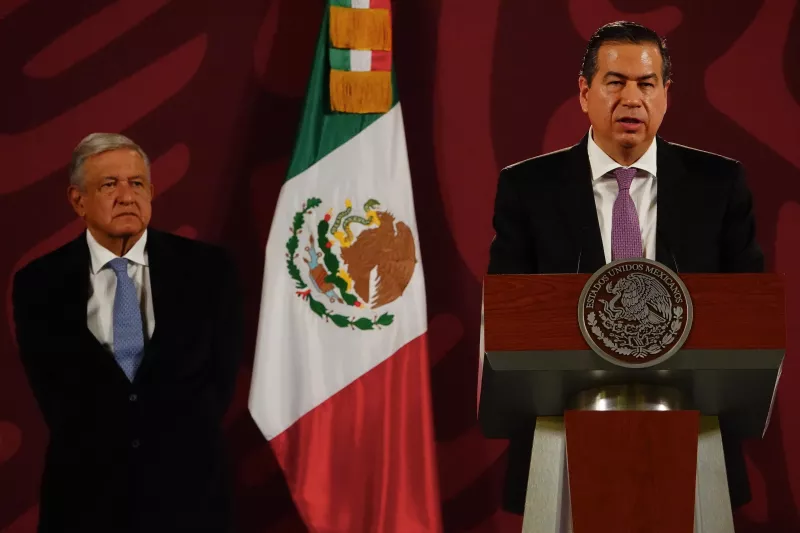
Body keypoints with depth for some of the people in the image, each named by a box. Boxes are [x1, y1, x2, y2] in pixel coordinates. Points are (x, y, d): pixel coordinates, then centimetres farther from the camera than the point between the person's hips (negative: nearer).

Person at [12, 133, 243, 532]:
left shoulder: (206, 269, 1)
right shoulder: (40, 283, -1)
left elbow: (220, 373, -1)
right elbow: (55, 393, -4)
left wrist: (174, 443, -10)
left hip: (186, 488, 1)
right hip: (85, 490, -1)